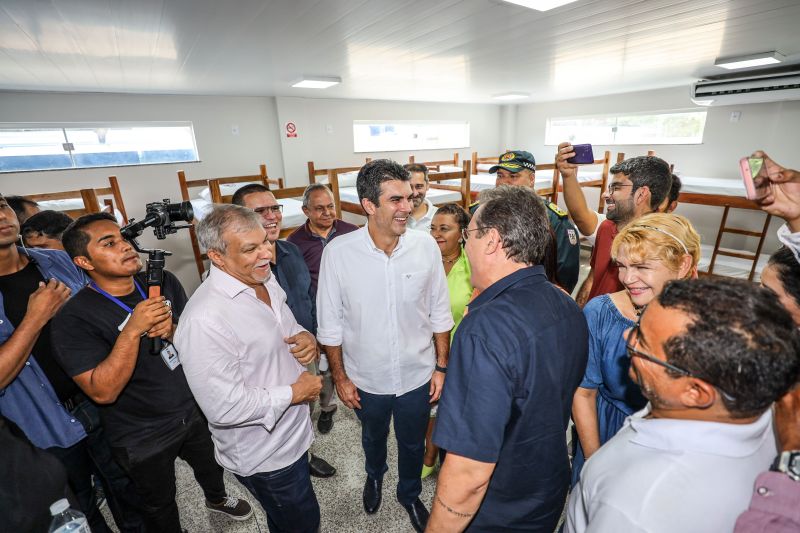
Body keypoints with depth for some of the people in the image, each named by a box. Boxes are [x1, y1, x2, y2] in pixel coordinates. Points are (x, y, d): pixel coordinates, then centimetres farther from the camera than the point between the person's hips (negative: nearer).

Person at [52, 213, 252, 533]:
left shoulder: (164, 282, -8)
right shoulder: (73, 318, -21)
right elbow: (103, 392, -25)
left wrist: (174, 330, -25)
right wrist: (133, 330, -35)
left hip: (195, 409, 5)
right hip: (144, 438, -4)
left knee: (211, 465, 31)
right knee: (160, 506, 22)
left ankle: (217, 499, 62)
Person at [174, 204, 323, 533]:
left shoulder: (265, 280, -3)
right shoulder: (204, 319, -31)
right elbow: (224, 408, -30)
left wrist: (305, 337, -11)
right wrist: (294, 392, -19)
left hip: (293, 432, 7)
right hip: (264, 455, -7)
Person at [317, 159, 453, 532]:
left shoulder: (426, 246, -16)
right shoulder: (338, 252, -19)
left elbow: (439, 314, -5)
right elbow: (330, 324, -9)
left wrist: (441, 367, -1)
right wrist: (340, 377, -3)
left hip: (417, 375, 0)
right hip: (366, 379, 0)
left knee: (413, 444, 25)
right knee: (373, 438, 30)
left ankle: (410, 494, 57)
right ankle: (374, 475, 65)